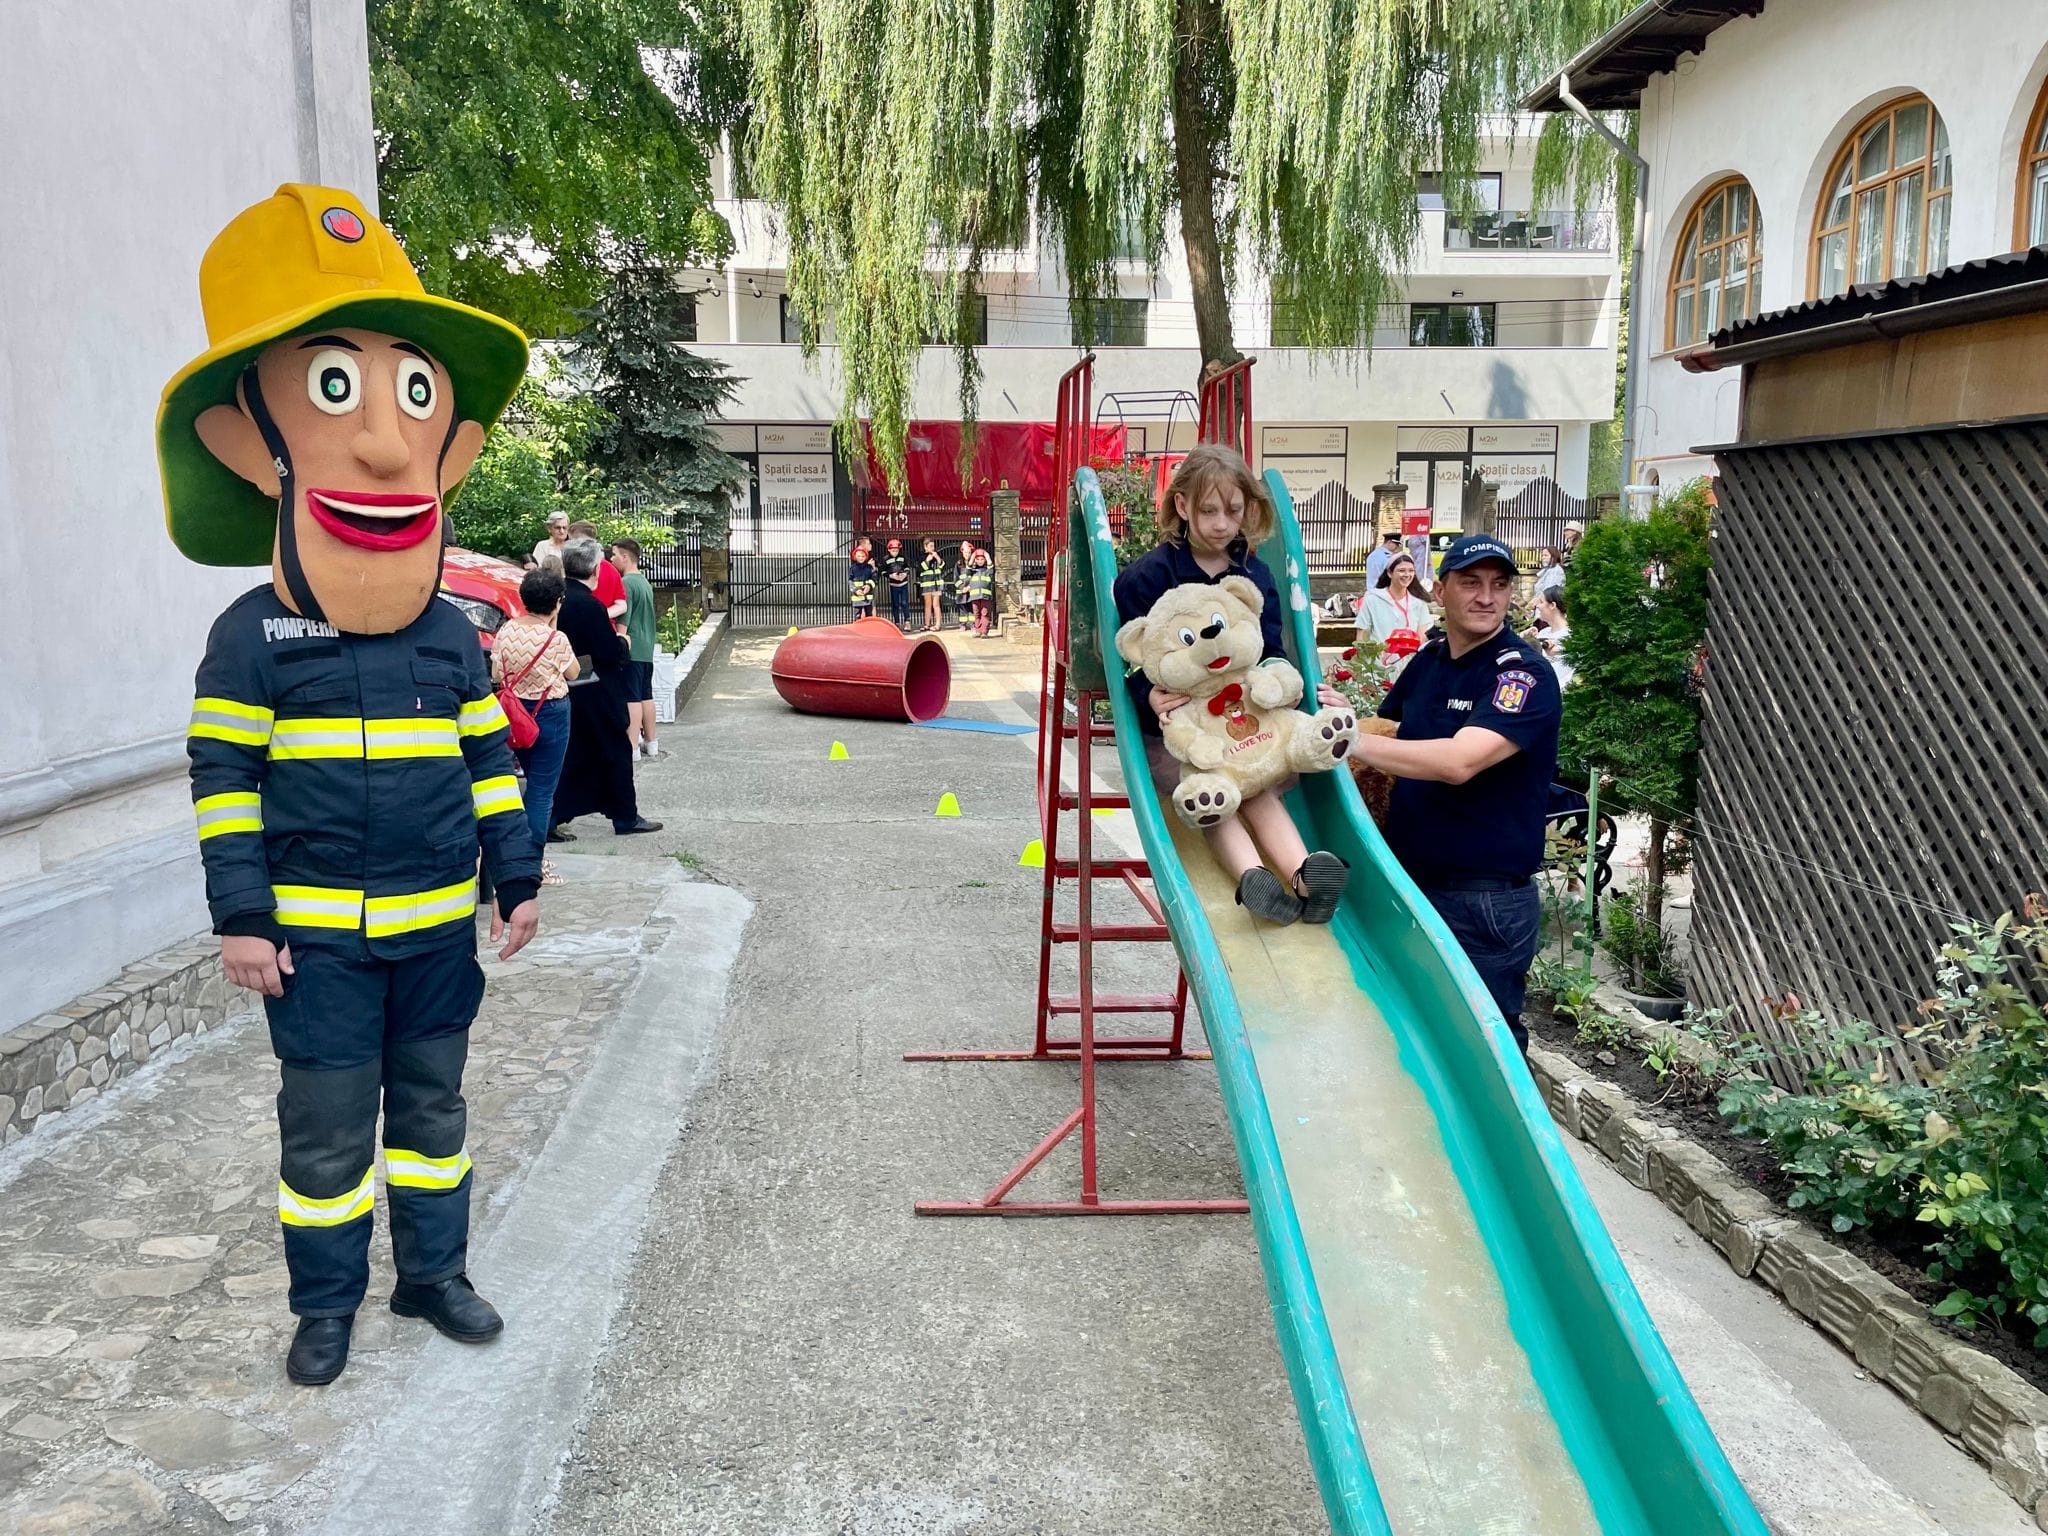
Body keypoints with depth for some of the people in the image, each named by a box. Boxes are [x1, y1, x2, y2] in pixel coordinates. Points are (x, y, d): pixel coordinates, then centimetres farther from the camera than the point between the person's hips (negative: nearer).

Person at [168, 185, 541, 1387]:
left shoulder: (453, 639, 0)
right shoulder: (252, 638, -8)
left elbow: (492, 765, 6)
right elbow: (223, 780, -6)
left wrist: (519, 877, 5)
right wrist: (241, 916, -10)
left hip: (438, 928, 3)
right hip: (316, 938, -2)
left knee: (433, 1107, 15)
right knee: (327, 1127, 8)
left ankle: (436, 1272, 33)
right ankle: (328, 1301, 26)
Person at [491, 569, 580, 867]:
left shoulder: (506, 630, -4)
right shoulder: (556, 639, -18)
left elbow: (496, 676, 1)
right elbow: (572, 673, -1)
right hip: (551, 714, -5)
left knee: (534, 782, 22)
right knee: (542, 790, 1)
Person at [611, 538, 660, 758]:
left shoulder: (626, 583, -14)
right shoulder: (645, 582, 14)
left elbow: (622, 620, -16)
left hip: (630, 649, -9)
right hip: (647, 649, 9)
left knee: (632, 698, -7)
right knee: (646, 696, 14)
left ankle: (632, 747, -7)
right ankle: (651, 742, 21)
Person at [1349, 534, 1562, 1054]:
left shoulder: (1524, 675, -15)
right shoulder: (1427, 661, 8)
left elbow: (1459, 761, -29)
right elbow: (1387, 732, 23)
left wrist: (1349, 739, -26)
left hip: (1486, 902, -7)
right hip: (1410, 884, 7)